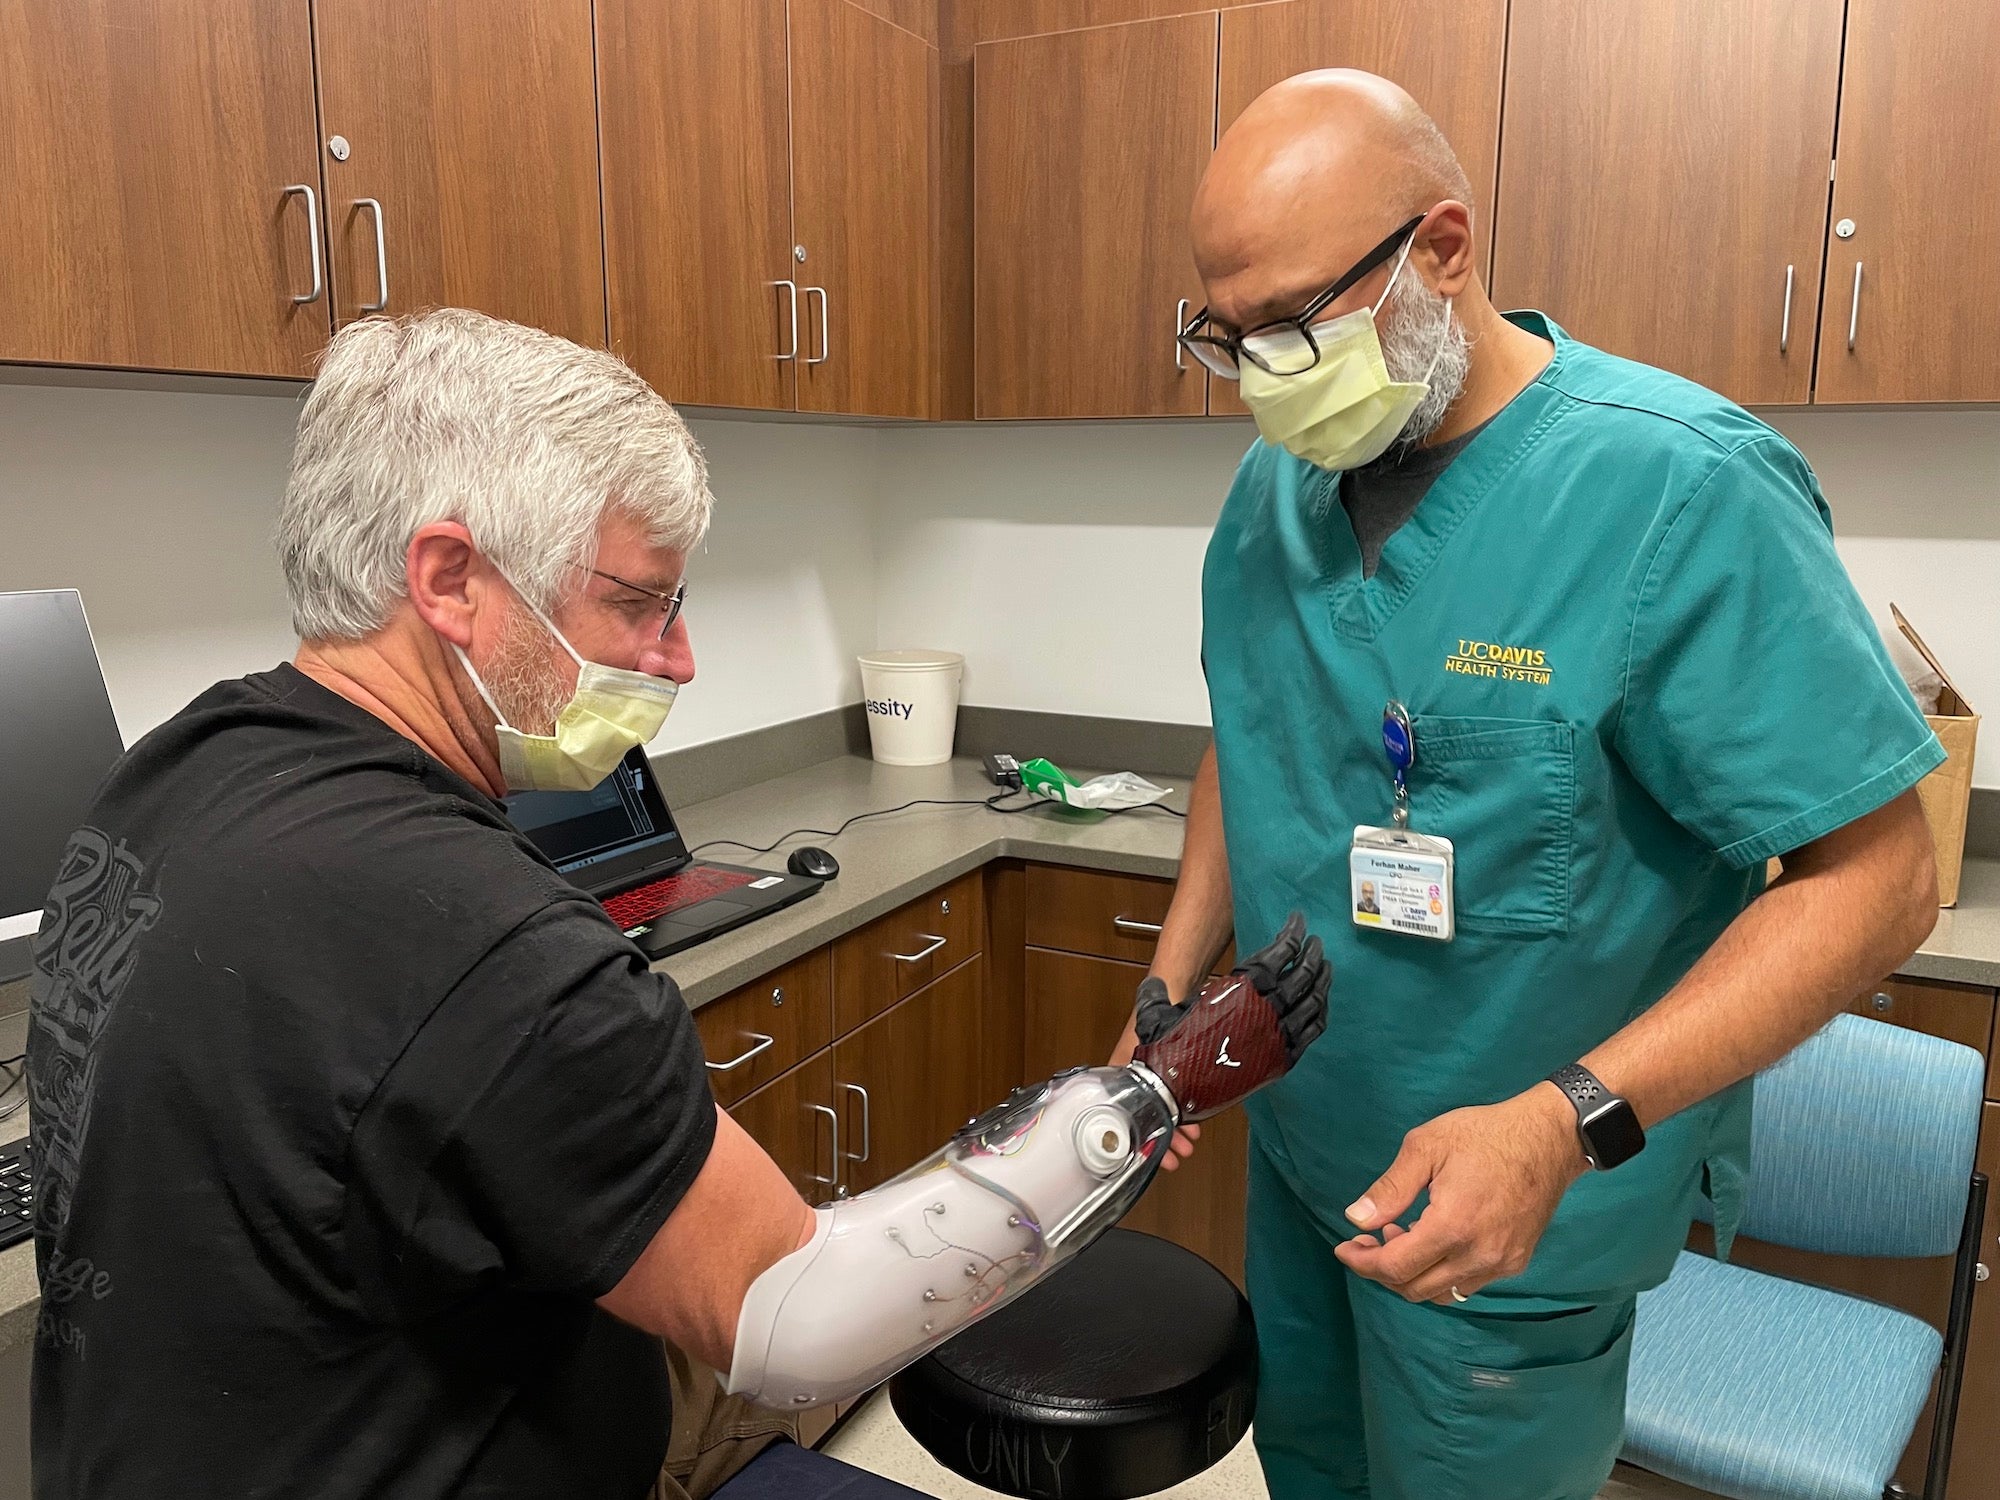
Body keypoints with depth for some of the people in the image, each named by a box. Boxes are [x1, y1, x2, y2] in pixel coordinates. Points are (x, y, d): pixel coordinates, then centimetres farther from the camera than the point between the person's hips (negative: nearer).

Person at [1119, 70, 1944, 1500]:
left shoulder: (1682, 487, -23)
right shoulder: (1274, 483, -3)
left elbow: (1874, 874, -21)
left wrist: (1566, 1124, -31)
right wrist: (1168, 1000, -1)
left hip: (1521, 1215, -5)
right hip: (1296, 1143, 6)